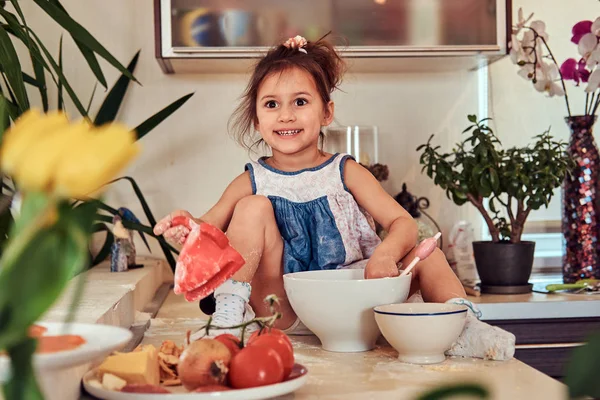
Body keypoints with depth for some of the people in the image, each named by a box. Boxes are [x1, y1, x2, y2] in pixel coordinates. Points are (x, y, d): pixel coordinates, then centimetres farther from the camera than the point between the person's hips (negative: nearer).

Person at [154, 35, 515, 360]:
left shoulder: (345, 172, 1)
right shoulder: (252, 182, 2)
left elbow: (404, 223, -7)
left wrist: (386, 252, -31)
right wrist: (189, 229, -32)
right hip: (284, 314, 0)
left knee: (425, 254, -14)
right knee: (254, 207, -16)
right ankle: (231, 310, -17)